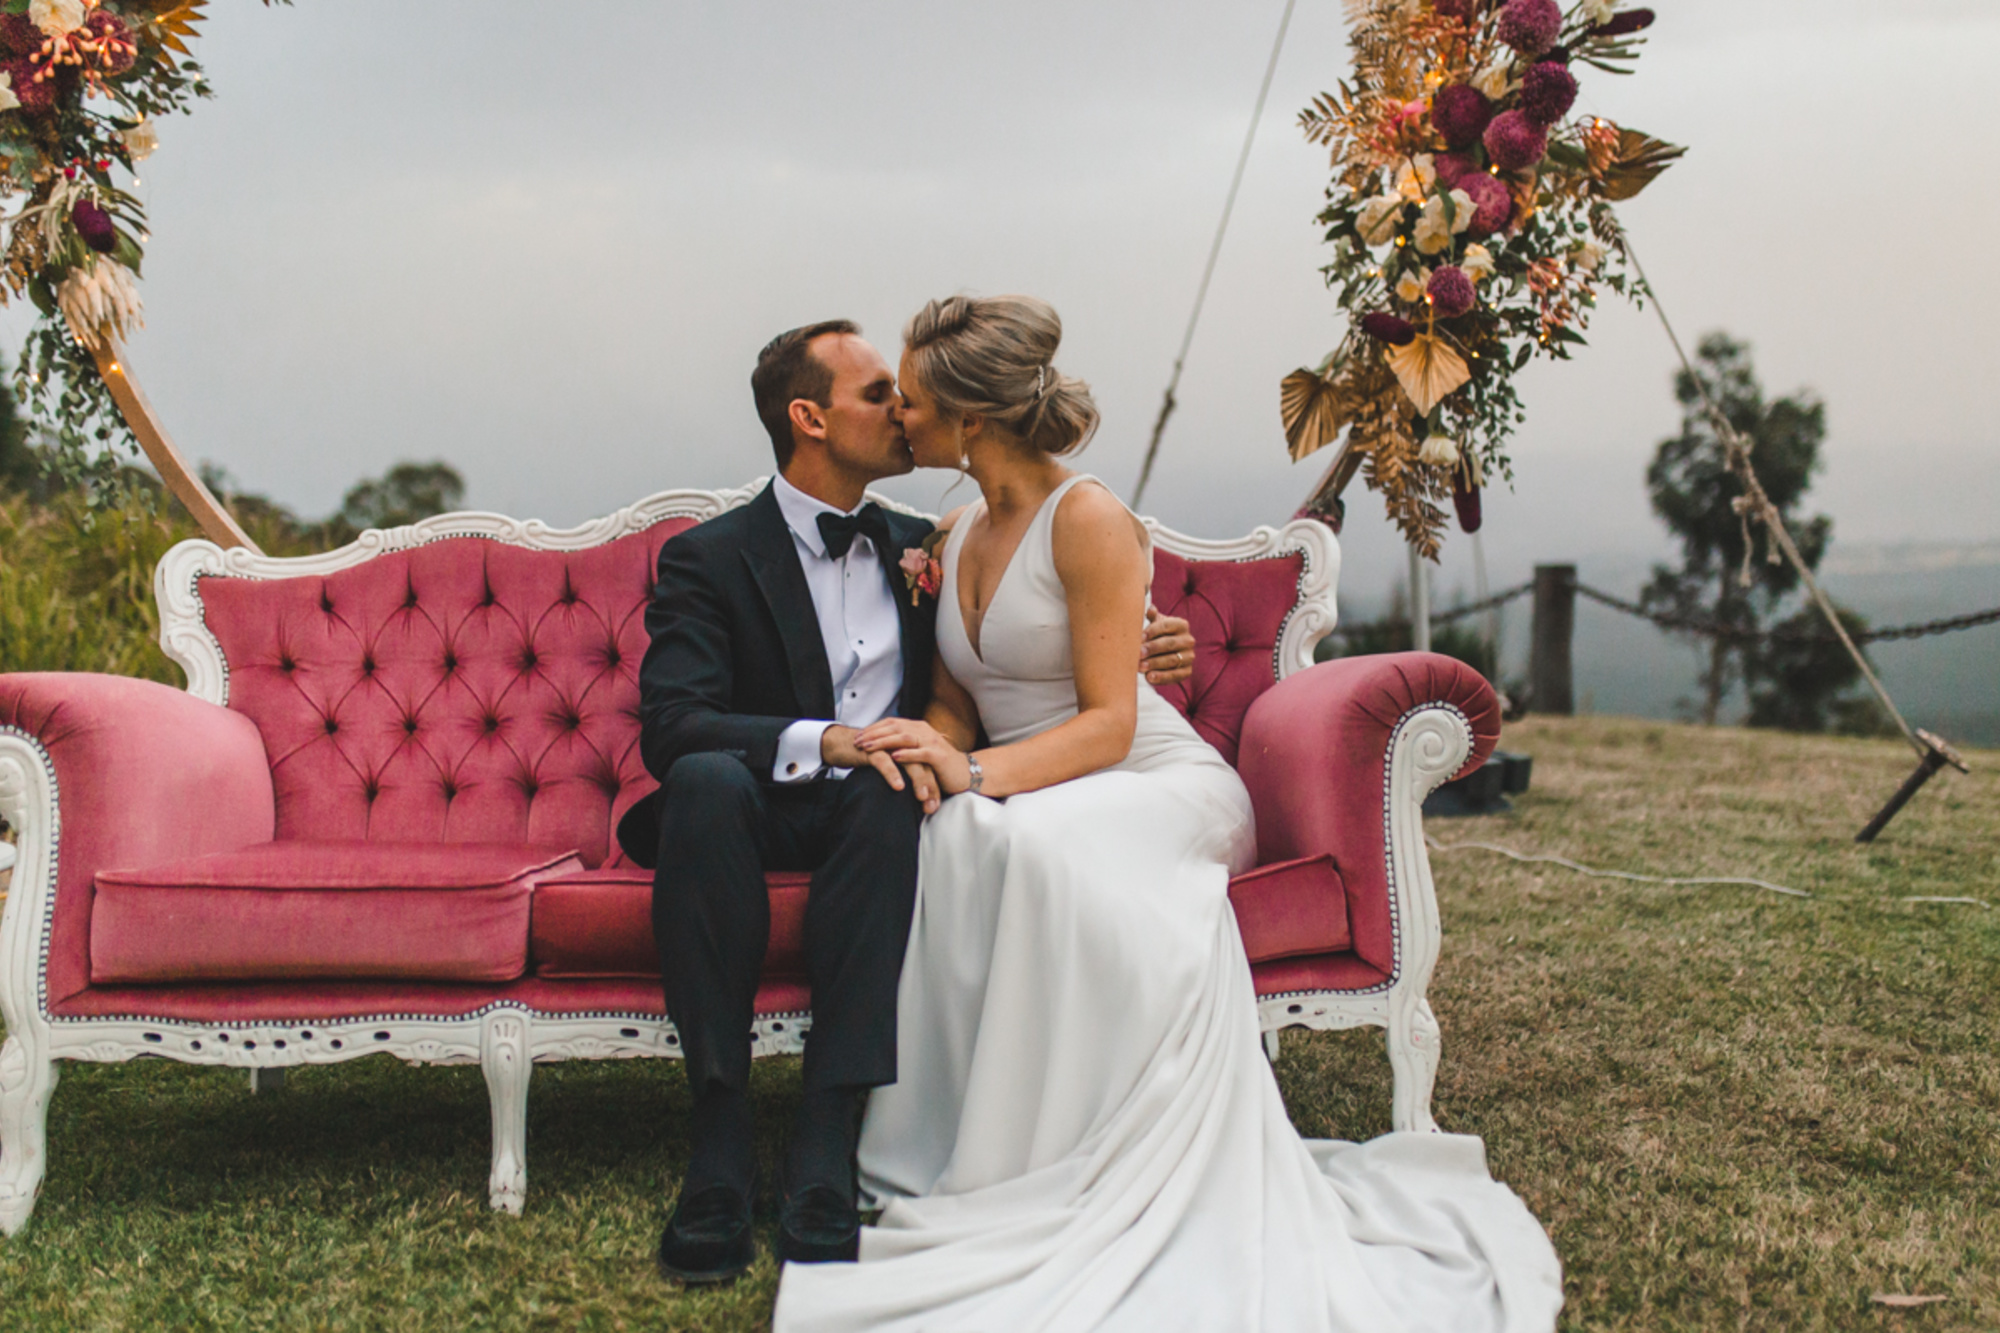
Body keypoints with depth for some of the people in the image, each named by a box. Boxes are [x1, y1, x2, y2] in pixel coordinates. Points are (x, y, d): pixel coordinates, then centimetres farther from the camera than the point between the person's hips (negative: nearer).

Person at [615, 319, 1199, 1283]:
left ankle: (825, 1142, -37)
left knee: (890, 797, -33)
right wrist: (824, 742, -33)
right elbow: (668, 726, -15)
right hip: (757, 812, -2)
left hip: (878, 814, 3)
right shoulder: (709, 559, 0)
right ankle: (719, 1128, -34)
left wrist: (1126, 664, 1)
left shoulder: (916, 549, 16)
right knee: (707, 778, -36)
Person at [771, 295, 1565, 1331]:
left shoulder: (1088, 519, -13)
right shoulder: (960, 535, 12)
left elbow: (1107, 722, -17)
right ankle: (951, 1147, -23)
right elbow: (954, 700, 13)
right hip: (1026, 798, 6)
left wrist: (977, 772, -31)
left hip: (1155, 786, -6)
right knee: (951, 837, -31)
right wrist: (930, 758, -12)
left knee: (1034, 842, -40)